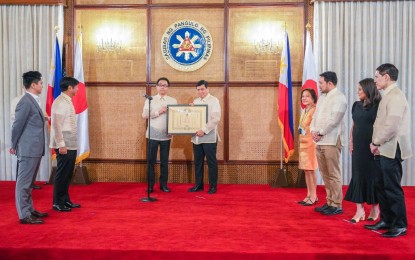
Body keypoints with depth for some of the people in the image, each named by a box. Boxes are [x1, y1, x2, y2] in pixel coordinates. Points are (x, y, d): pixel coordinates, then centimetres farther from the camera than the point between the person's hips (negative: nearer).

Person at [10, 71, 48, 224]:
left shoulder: (34, 101, 13)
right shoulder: (25, 102, -15)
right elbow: (17, 125, -12)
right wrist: (14, 146, -4)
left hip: (35, 149, 9)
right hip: (28, 149, -9)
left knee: (29, 182, 17)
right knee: (24, 182, -2)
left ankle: (29, 209, 28)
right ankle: (24, 215, 4)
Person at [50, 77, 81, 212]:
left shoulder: (68, 102, 14)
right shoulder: (60, 102, -15)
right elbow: (56, 125, -19)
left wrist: (67, 144, 14)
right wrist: (61, 145, -21)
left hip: (71, 144, 9)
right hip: (64, 145, -9)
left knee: (68, 174, 15)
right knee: (62, 174, -1)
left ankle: (65, 200, 24)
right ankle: (58, 203, 9)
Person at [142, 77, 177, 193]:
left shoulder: (173, 101, 8)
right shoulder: (150, 100, 5)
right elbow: (144, 115, -6)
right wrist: (159, 112, -14)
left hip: (166, 135, 1)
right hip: (153, 134, -1)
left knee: (164, 161, 7)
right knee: (151, 160, 2)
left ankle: (163, 184, 16)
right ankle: (150, 185, 11)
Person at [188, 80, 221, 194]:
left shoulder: (214, 100, -3)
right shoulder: (195, 101, 14)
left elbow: (216, 119, -13)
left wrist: (204, 130, -18)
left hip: (209, 137, -5)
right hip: (196, 137, 5)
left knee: (211, 162, 1)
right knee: (198, 162, 10)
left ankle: (213, 186, 10)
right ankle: (198, 184, 20)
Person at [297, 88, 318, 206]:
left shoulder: (314, 110, -13)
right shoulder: (304, 111, 15)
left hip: (311, 143, -9)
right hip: (303, 143, 9)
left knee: (311, 170, -5)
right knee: (306, 170, 11)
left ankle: (314, 197, 3)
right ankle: (309, 195, 18)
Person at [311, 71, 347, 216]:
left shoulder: (339, 98, -7)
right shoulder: (322, 97, 19)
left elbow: (333, 120, -15)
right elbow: (315, 116, 18)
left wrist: (320, 133, -10)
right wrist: (313, 130, 1)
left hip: (331, 141, -8)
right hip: (319, 141, 8)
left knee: (333, 174, -4)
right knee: (325, 174, 11)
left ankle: (336, 205, 3)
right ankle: (329, 202, 19)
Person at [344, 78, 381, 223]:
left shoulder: (378, 106, -7)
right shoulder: (357, 105, 10)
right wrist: (351, 142, 7)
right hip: (358, 146, 5)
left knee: (373, 176, 5)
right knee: (358, 176, 4)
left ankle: (375, 208, 20)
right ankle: (359, 210, 9)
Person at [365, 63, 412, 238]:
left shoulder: (396, 96, -15)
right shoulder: (387, 96, 15)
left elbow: (391, 126, -23)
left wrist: (376, 142, -11)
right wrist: (375, 143, 4)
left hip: (391, 150, -9)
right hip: (382, 150, 9)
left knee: (392, 188, -1)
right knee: (381, 186, 14)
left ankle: (400, 226, 10)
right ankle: (386, 220, 26)